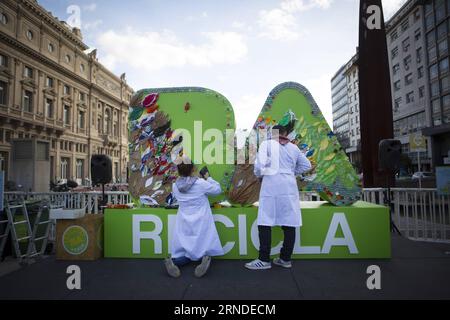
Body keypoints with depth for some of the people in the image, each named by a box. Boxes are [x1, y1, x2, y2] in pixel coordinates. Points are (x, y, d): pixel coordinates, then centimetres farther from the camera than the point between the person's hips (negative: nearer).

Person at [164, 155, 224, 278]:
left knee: (187, 252, 16)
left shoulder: (175, 186, -2)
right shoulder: (201, 183, -13)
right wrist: (208, 178, 15)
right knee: (205, 250, 13)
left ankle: (174, 261, -16)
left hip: (184, 225, 3)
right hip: (201, 225, -3)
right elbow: (218, 190, 1)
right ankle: (205, 258, -23)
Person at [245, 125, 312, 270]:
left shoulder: (267, 144, 2)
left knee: (265, 223, 0)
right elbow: (307, 165, 21)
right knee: (289, 223, 8)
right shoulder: (293, 147, 15)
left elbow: (260, 163, -12)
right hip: (289, 186, 5)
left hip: (271, 186, -4)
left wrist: (258, 174, 7)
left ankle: (264, 260, 1)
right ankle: (285, 258, 15)